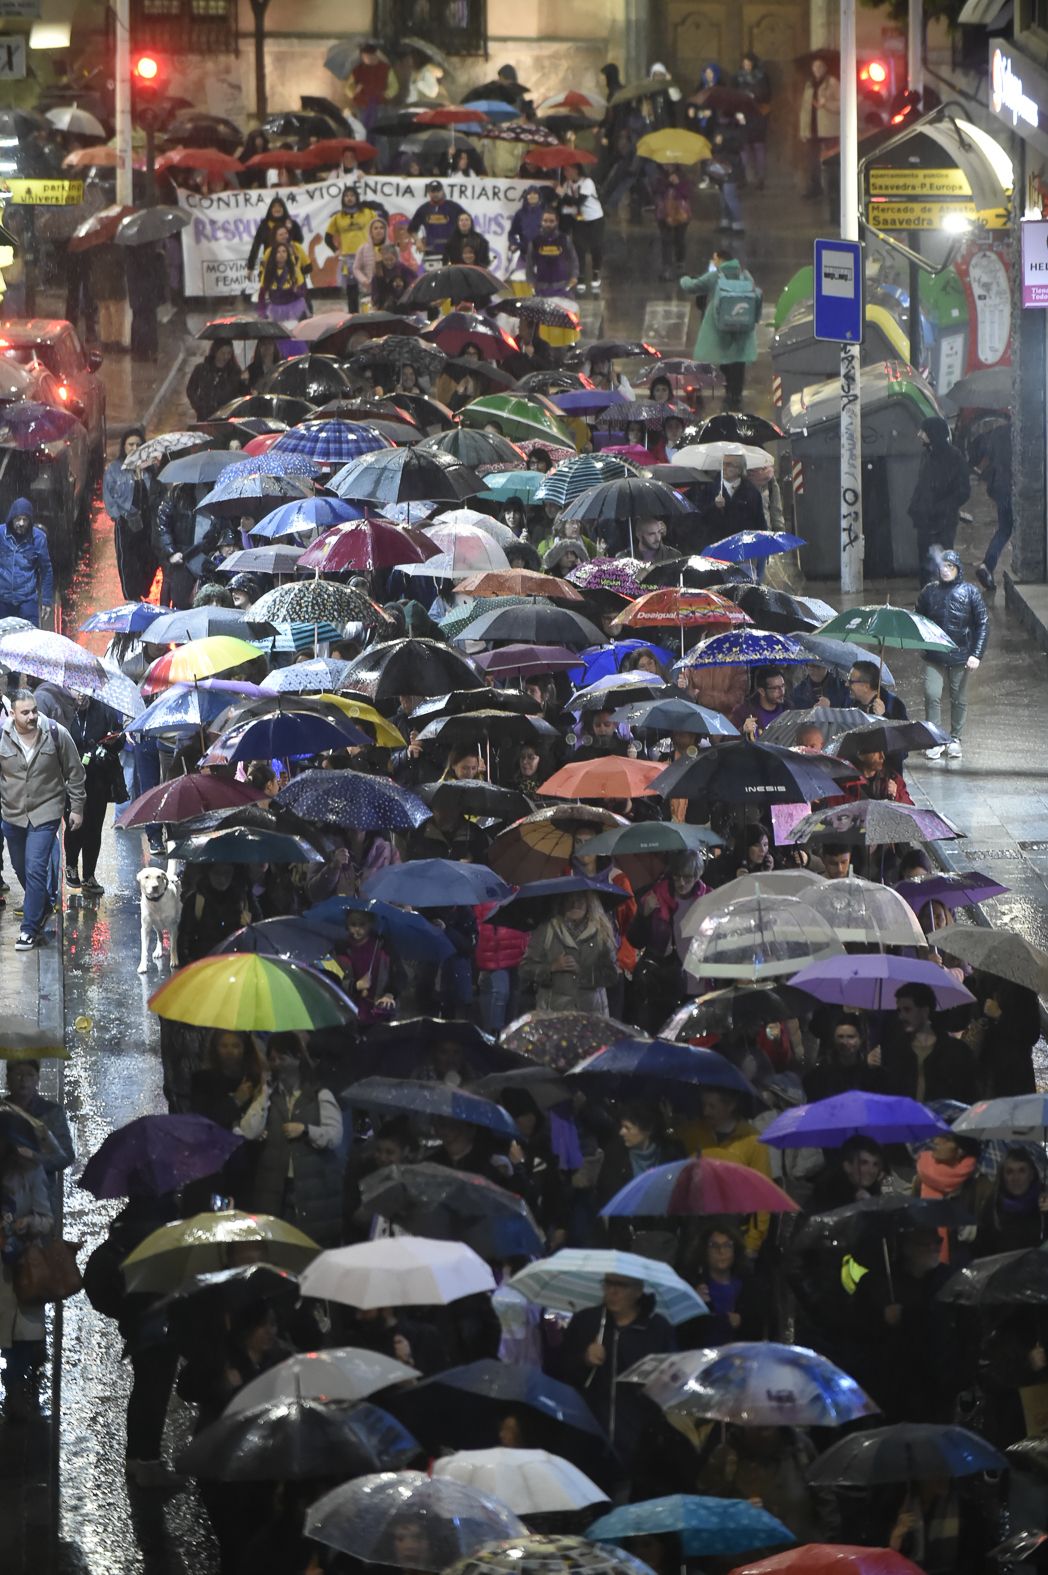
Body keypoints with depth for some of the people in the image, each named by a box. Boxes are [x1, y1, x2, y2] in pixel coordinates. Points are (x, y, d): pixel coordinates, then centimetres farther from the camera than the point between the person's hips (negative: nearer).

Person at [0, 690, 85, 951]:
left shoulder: (56, 734, -12)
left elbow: (74, 772, -1)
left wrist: (76, 807, 2)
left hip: (45, 813, -3)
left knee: (35, 869, -12)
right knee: (21, 869, 17)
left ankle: (30, 929, -7)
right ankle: (42, 908, 43)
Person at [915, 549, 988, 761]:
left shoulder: (969, 592, -3)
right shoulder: (930, 591, 1)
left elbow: (982, 623, -1)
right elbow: (918, 619, 13)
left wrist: (976, 654, -8)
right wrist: (921, 646, 4)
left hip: (961, 656, -1)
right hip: (934, 658, 1)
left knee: (959, 699, 8)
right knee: (932, 696, -9)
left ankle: (955, 739, 22)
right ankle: (935, 740, 0)